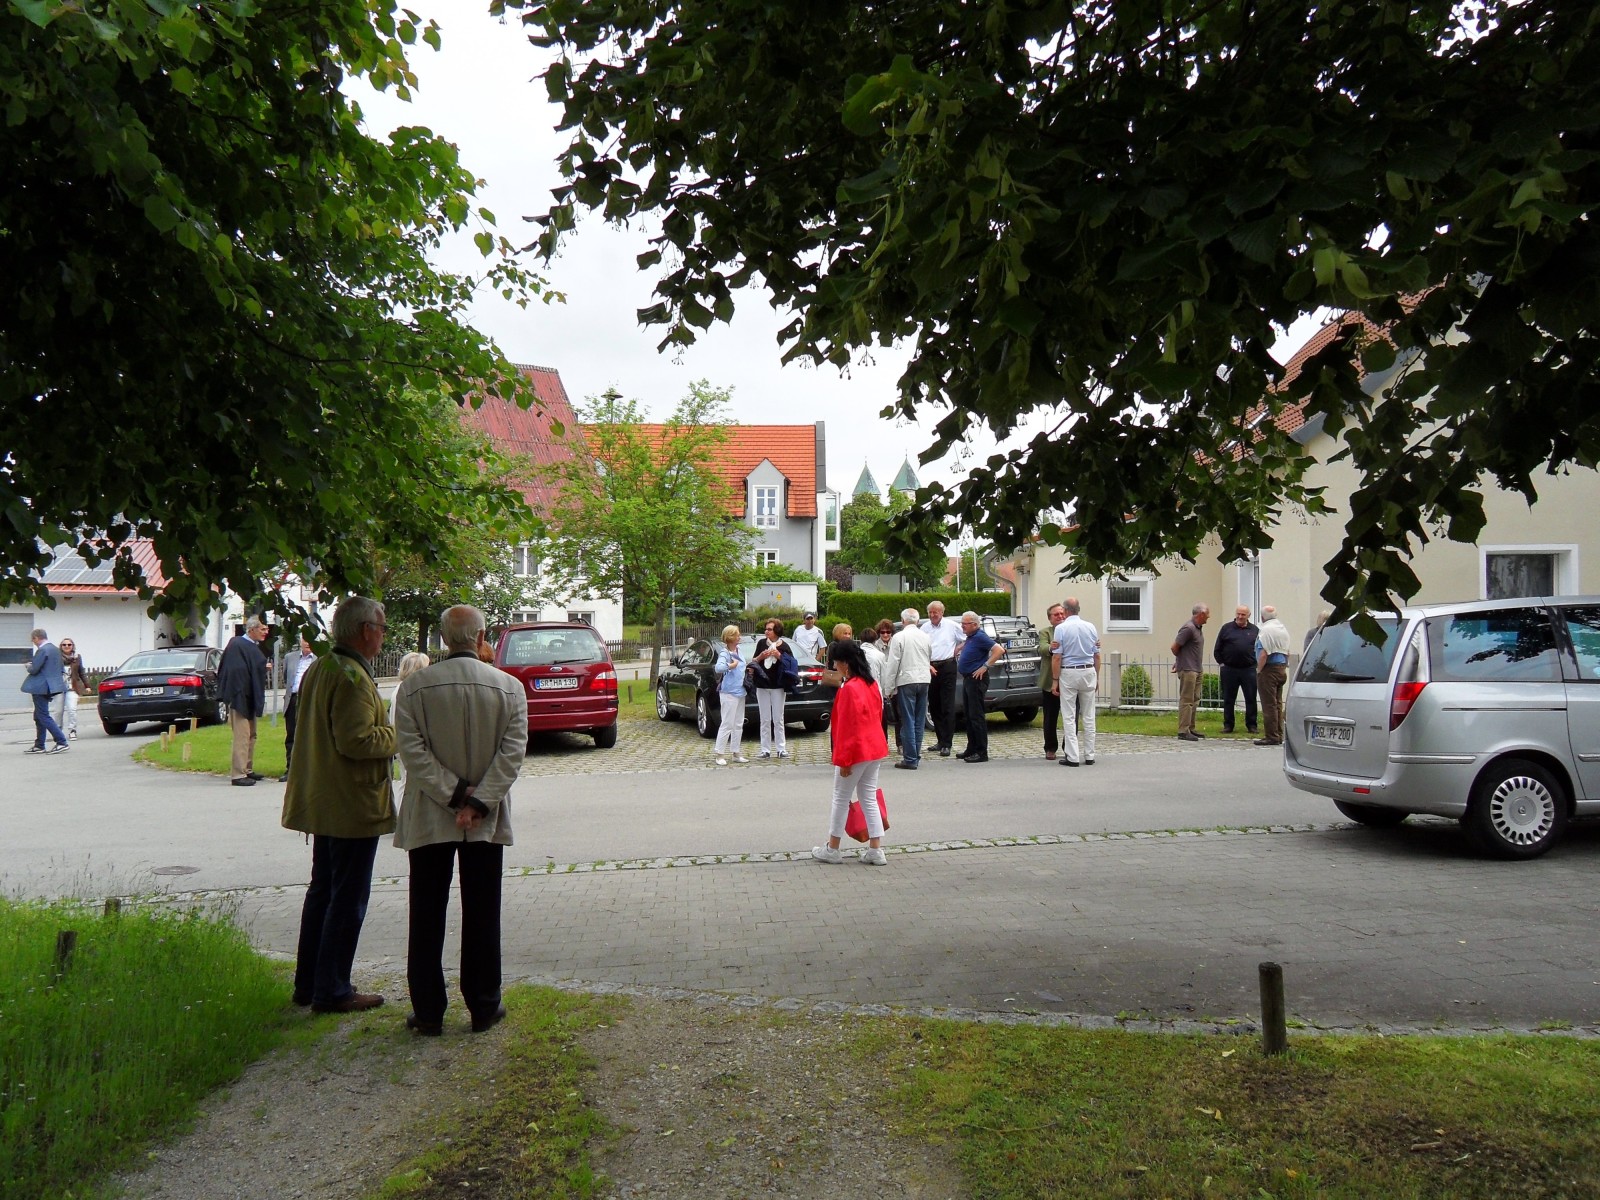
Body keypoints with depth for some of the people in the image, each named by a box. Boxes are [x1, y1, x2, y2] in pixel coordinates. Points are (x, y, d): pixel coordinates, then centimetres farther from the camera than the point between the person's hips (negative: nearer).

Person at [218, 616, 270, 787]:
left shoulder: (254, 647, 13)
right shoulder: (237, 645, -15)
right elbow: (237, 670, -24)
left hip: (250, 699, 10)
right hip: (239, 698, -10)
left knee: (251, 736, 17)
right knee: (242, 737, -9)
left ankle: (248, 770, 26)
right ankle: (239, 775, -6)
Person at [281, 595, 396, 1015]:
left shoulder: (318, 669, 12)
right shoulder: (352, 677, -20)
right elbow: (356, 741, -26)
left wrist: (385, 731, 16)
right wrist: (398, 735, -11)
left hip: (322, 803, 10)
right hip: (353, 806, -10)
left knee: (322, 891, 18)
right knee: (347, 900, -1)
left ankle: (308, 983, 27)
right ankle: (331, 991, 6)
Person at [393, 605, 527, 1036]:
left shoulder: (414, 686, -4)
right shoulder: (509, 687, -4)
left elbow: (412, 751, -10)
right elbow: (512, 753, -11)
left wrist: (454, 795, -9)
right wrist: (477, 803, -11)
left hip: (428, 819, 0)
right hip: (487, 822, 0)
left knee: (427, 918, 10)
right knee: (482, 917, 10)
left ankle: (428, 1012, 15)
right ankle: (483, 1007, 17)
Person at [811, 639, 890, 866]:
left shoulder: (849, 688, -20)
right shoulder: (870, 683, 7)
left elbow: (847, 727, -20)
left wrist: (844, 759, -14)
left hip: (856, 751, -8)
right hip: (874, 748, 8)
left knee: (841, 798, 5)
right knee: (869, 798, 12)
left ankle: (832, 849, 16)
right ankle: (875, 851, 10)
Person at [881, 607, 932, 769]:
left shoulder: (899, 637, -8)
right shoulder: (925, 637, 7)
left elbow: (893, 664, -9)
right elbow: (929, 660, 10)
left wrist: (889, 688, -4)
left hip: (906, 681, -5)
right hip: (924, 680, 5)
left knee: (908, 721, -3)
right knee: (919, 721, 11)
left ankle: (910, 759, -3)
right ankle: (916, 755, 17)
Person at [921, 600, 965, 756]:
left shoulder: (951, 626, 1)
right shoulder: (925, 628, 5)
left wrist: (956, 651, 1)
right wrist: (928, 666, -7)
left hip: (947, 667, -3)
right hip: (930, 668, 4)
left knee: (947, 707, -7)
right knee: (934, 707, 10)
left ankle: (946, 744, -7)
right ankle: (940, 740, 22)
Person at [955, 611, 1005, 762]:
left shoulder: (980, 637, -15)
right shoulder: (969, 637, 12)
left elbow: (999, 650, -23)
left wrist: (985, 666, -22)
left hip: (976, 680, -10)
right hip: (967, 679, 10)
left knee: (976, 716, -9)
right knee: (968, 715, 14)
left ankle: (981, 752, -6)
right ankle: (971, 749, 22)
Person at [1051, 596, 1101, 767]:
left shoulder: (1061, 628, -7)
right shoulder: (1091, 627, 5)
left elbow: (1057, 657, -9)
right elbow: (1097, 656, 8)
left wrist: (1056, 680, -3)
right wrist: (1097, 678, 17)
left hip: (1068, 673, -4)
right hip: (1088, 672, 4)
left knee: (1069, 717, 1)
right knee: (1088, 716, 10)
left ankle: (1072, 757, -2)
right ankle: (1089, 756, 13)